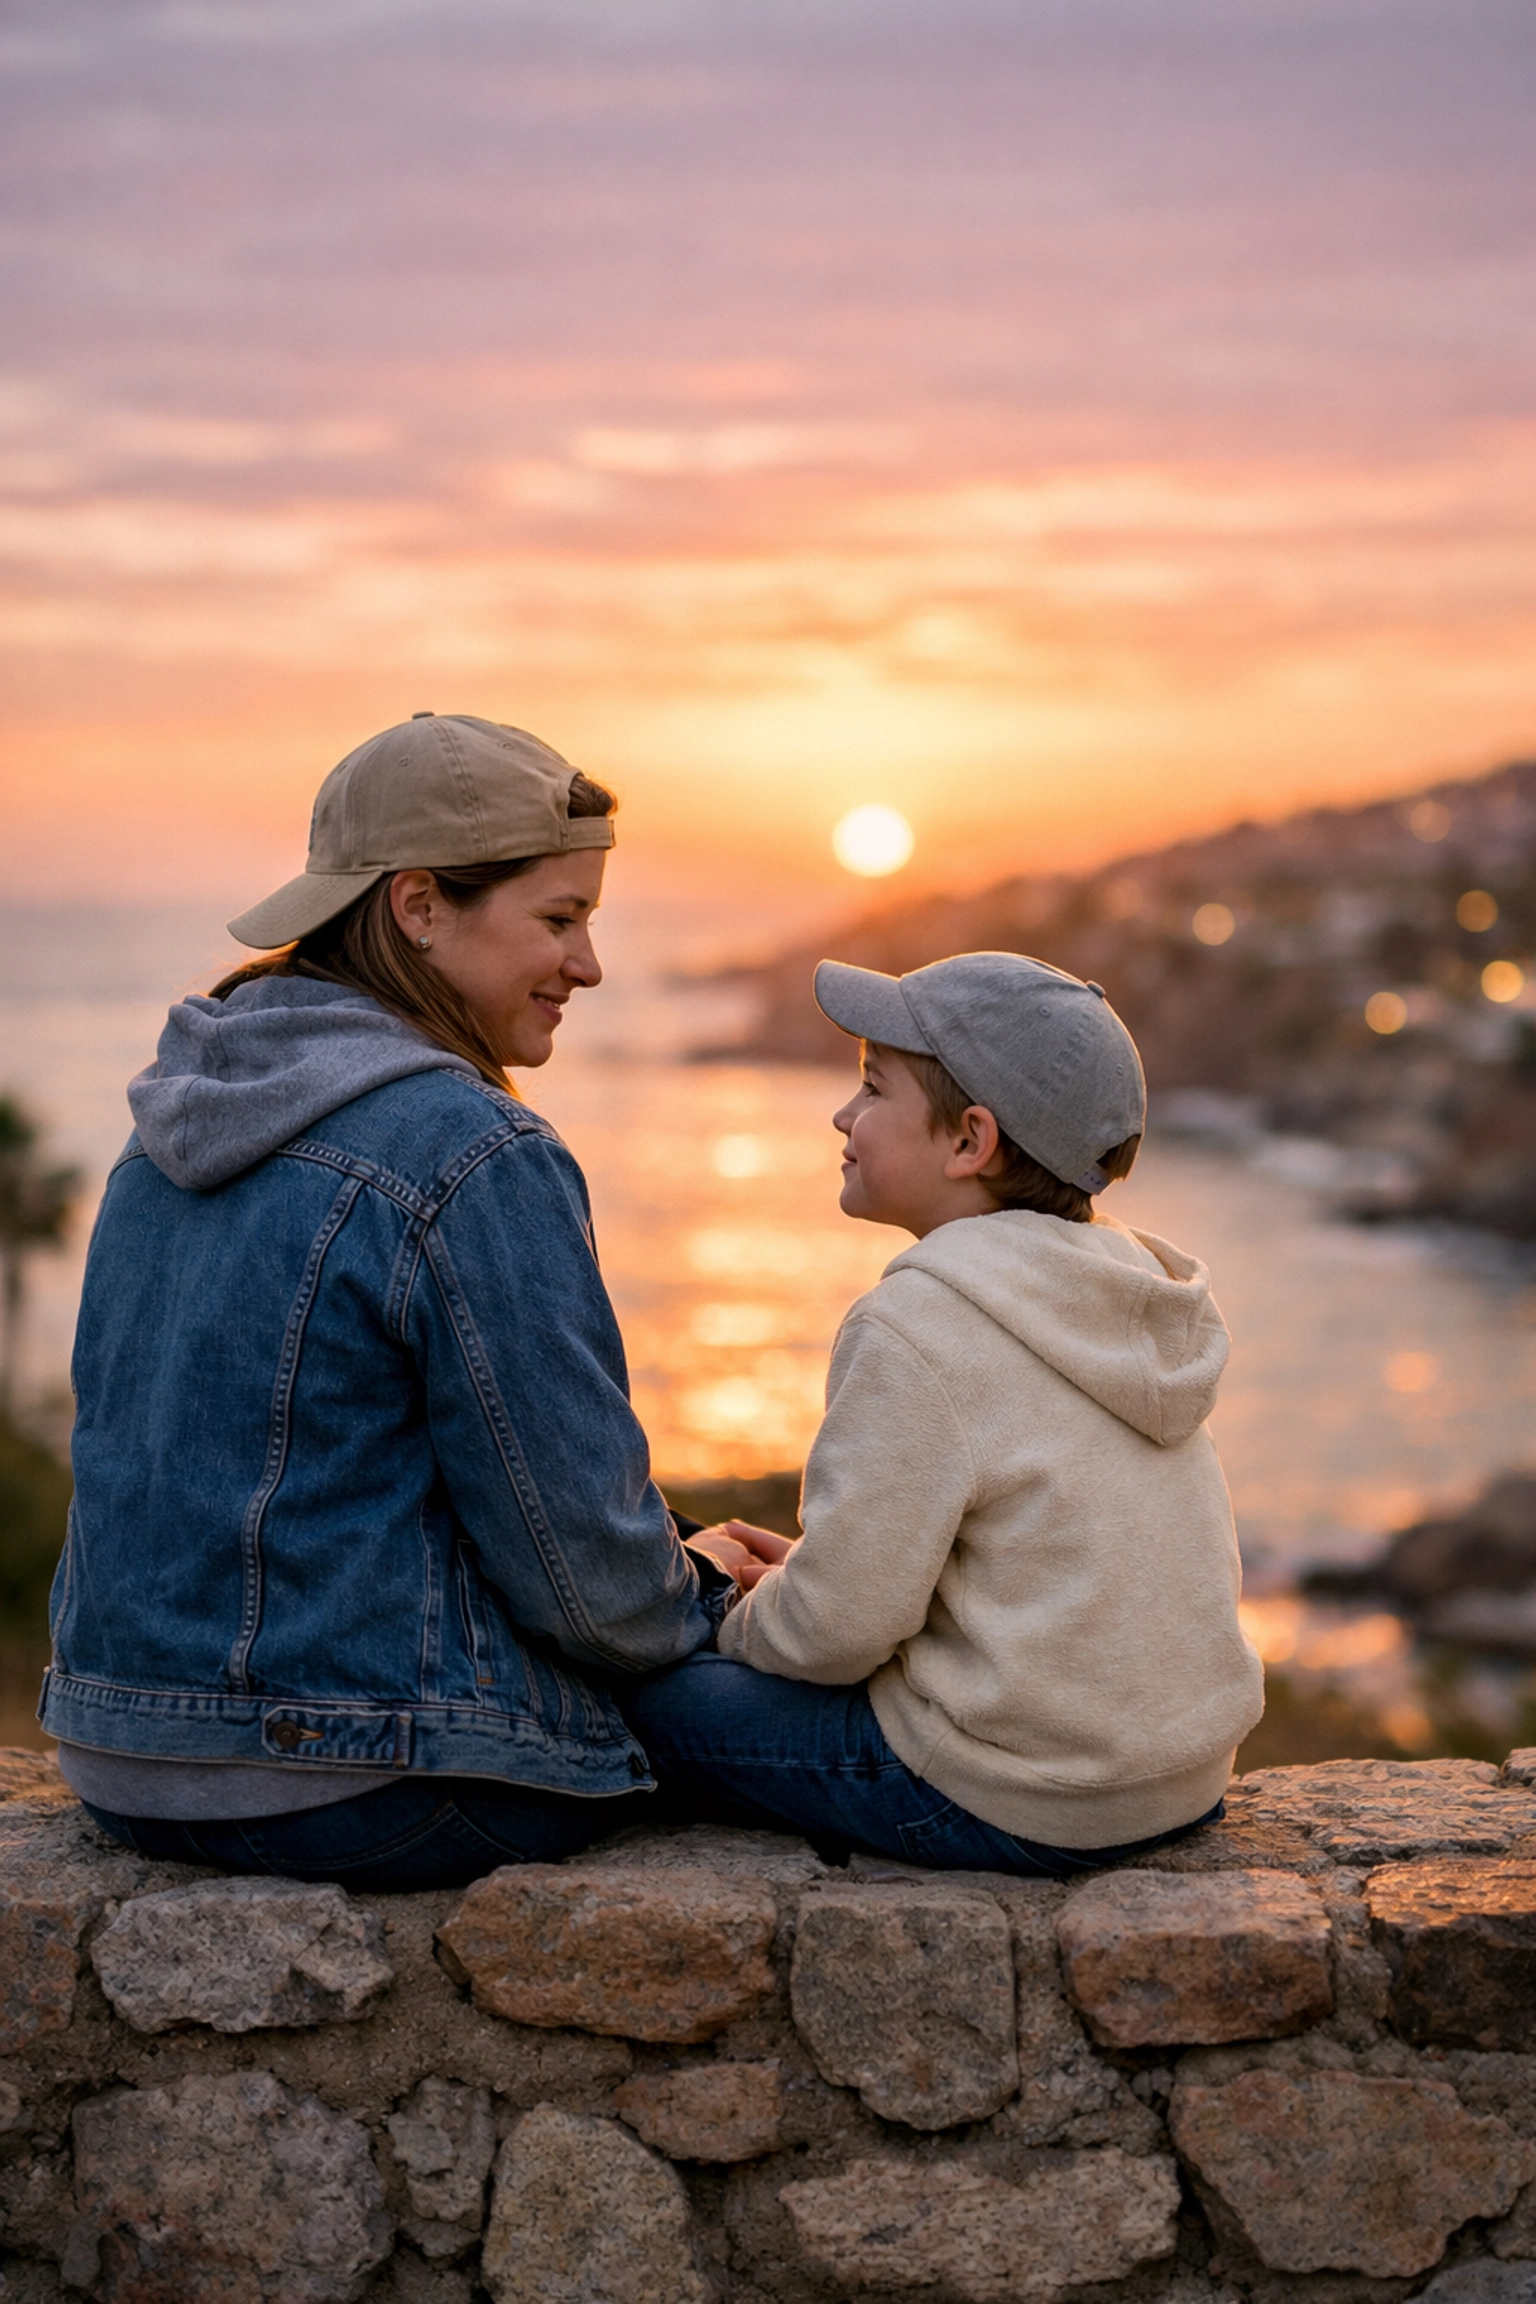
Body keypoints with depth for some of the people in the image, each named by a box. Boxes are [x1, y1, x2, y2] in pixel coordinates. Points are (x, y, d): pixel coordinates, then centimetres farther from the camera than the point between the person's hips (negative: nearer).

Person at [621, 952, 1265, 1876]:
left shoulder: (920, 1326, -20)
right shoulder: (1125, 1285, 9)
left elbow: (836, 1629, -19)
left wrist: (747, 1620, 4)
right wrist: (817, 1567, 16)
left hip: (1018, 1803, -9)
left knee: (647, 1689, 2)